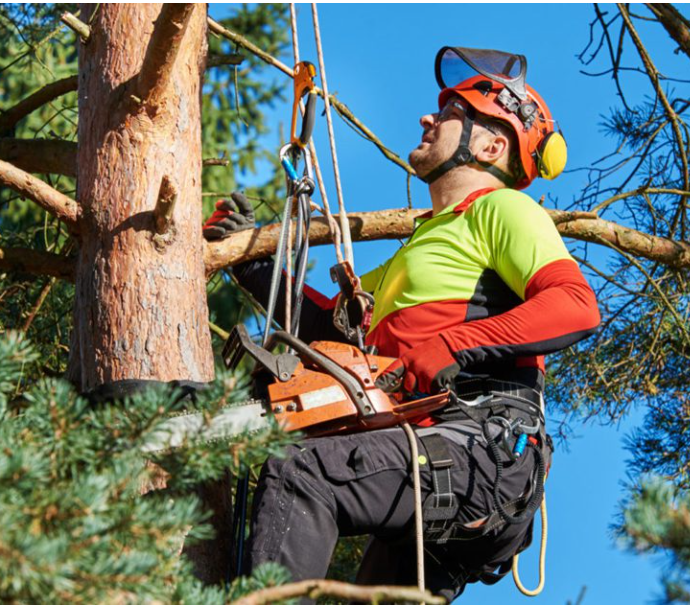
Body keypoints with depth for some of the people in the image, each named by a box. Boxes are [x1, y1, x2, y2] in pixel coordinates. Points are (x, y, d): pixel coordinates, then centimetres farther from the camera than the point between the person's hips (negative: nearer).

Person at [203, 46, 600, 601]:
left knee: (297, 477, -25)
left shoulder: (500, 209, 7)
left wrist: (455, 347, -20)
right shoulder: (424, 241, 35)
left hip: (487, 447, -10)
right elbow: (328, 323, 35)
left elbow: (576, 306, -11)